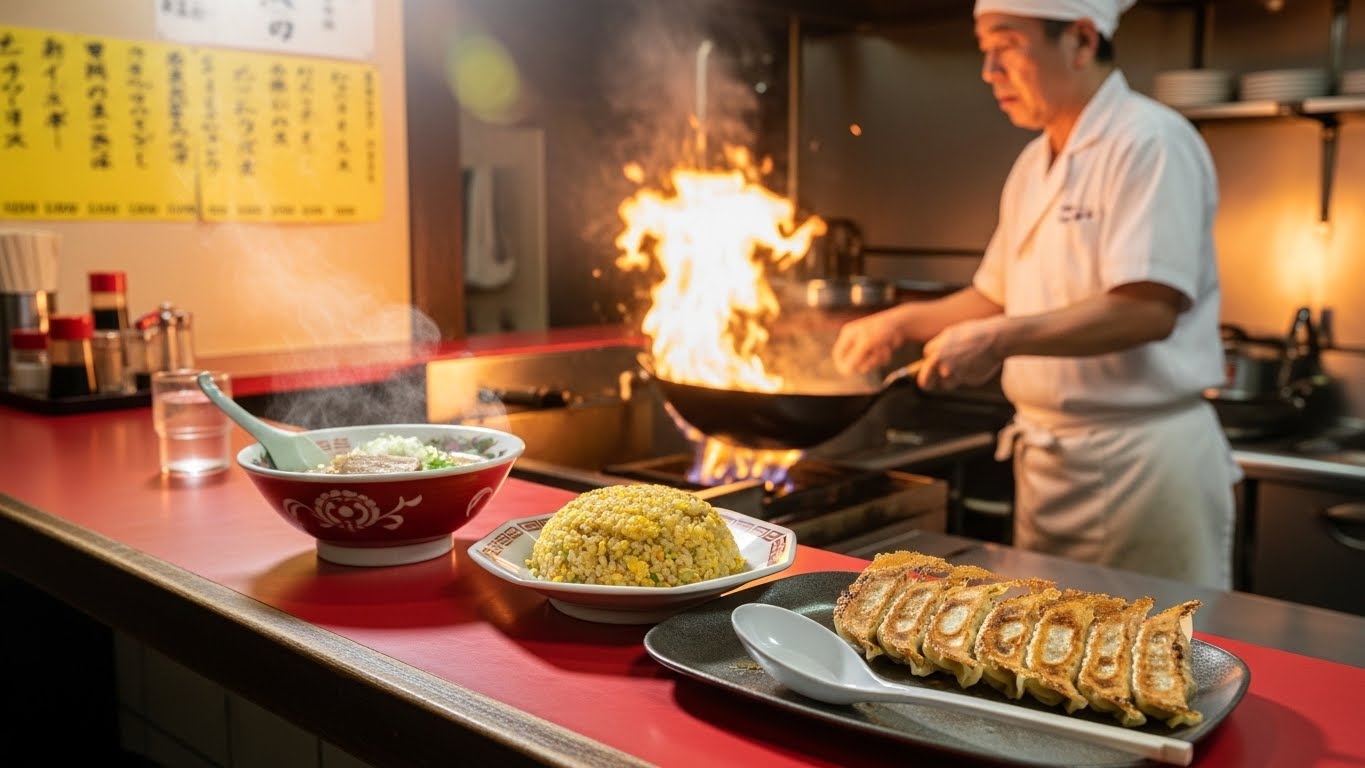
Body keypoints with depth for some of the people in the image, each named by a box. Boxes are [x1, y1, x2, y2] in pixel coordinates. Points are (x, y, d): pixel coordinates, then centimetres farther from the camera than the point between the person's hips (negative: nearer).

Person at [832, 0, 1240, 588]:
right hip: (1047, 462, 8)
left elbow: (1149, 309, -24)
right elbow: (998, 297, 20)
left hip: (1141, 460, -8)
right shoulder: (1034, 165, 12)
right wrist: (901, 323, 9)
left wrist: (1003, 338, -27)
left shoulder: (1150, 143, -14)